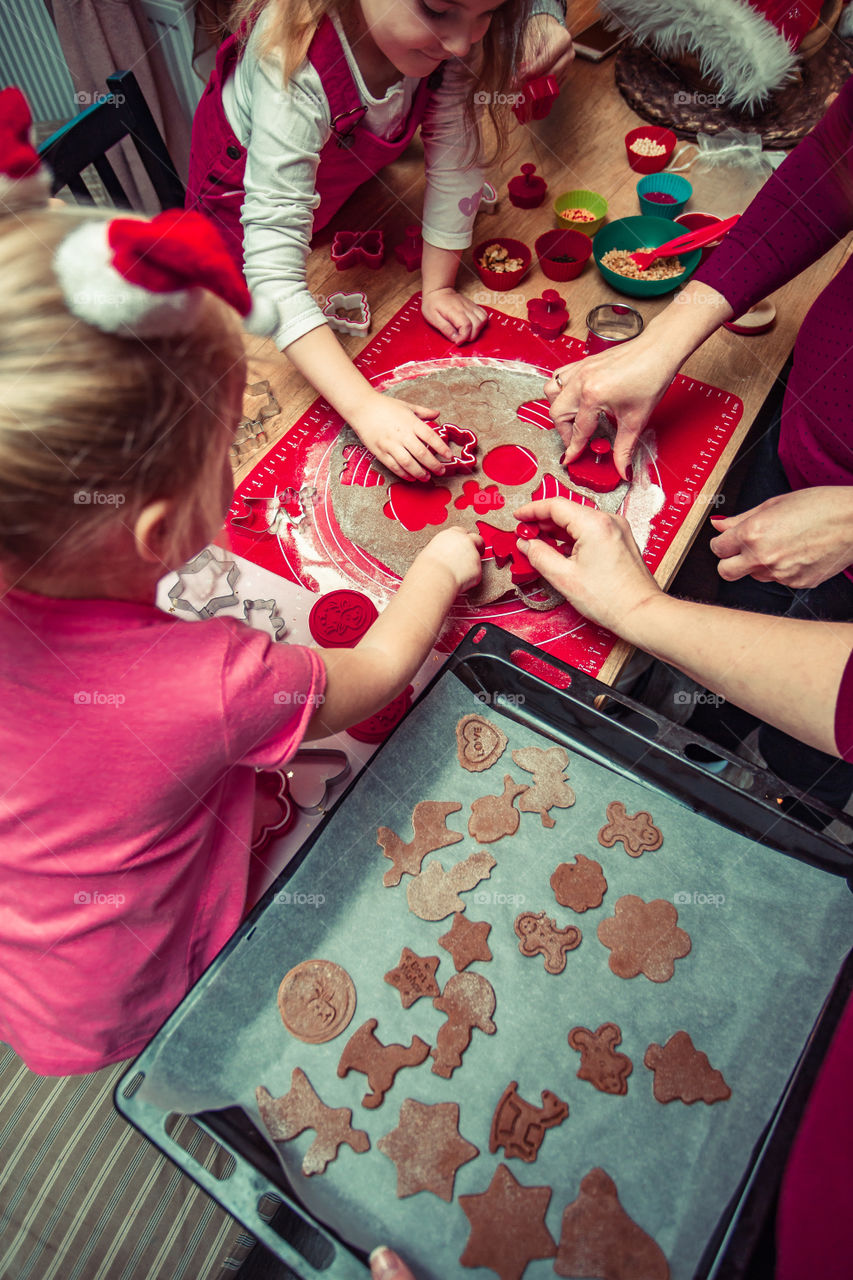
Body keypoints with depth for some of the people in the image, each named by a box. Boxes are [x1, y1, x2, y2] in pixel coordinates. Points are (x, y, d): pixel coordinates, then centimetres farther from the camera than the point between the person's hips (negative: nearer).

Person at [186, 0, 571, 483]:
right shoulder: (294, 66, -46)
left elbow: (453, 153, -17)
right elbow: (273, 269, -49)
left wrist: (438, 286, -21)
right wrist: (363, 405, -57)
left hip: (348, 163, 4)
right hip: (249, 185, -3)